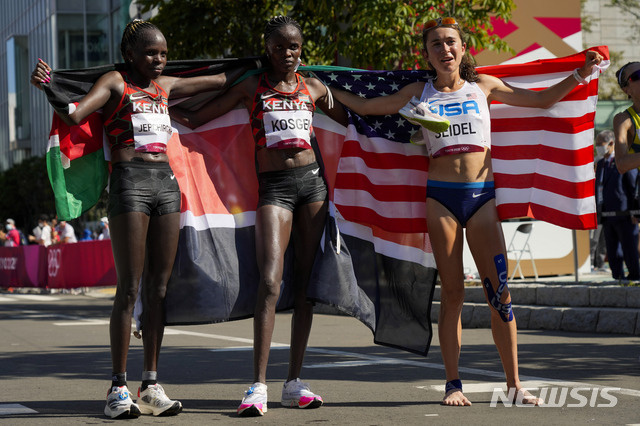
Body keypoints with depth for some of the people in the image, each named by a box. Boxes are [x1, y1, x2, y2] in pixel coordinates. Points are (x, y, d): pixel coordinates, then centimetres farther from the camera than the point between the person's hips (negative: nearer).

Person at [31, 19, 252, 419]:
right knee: (129, 287, -8)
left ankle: (151, 386, 8)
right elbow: (76, 115, -12)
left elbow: (221, 81, 33)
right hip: (130, 181, -6)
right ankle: (118, 389, -4)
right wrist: (49, 88, -27)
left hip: (166, 181, 6)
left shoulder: (165, 86, 20)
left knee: (158, 285, 4)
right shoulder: (115, 82, 4)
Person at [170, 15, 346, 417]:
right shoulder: (251, 87, 7)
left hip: (312, 181, 3)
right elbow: (195, 119, 10)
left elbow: (354, 119, 27)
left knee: (305, 285, 3)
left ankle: (294, 382, 10)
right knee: (270, 282, -17)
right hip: (274, 187, -3)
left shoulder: (313, 88, 13)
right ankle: (258, 386, -19)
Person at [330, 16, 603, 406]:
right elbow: (364, 107, 16)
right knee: (452, 292, 0)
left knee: (500, 290, -5)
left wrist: (580, 75, 7)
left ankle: (515, 384, 2)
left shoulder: (483, 86, 10)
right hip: (441, 197, 0)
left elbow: (542, 101, 15)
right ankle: (453, 384, 8)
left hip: (482, 195, 0)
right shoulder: (418, 94, 9)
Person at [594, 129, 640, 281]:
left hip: (624, 216, -7)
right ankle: (618, 278, 14)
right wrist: (597, 212, 15)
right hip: (607, 217, 7)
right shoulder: (600, 164, 16)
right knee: (613, 254, 8)